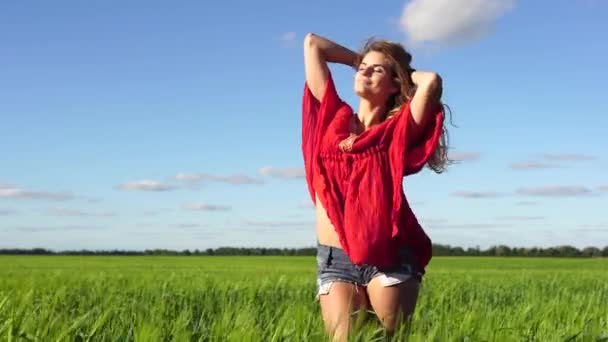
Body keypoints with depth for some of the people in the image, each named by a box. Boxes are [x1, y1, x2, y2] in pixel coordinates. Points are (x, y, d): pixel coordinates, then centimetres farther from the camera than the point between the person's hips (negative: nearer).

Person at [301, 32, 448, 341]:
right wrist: (360, 59, 25)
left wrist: (404, 71, 7)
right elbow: (312, 43, 17)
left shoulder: (397, 130, 5)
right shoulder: (334, 117, 13)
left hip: (389, 256, -2)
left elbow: (431, 81, -13)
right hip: (334, 259, 3)